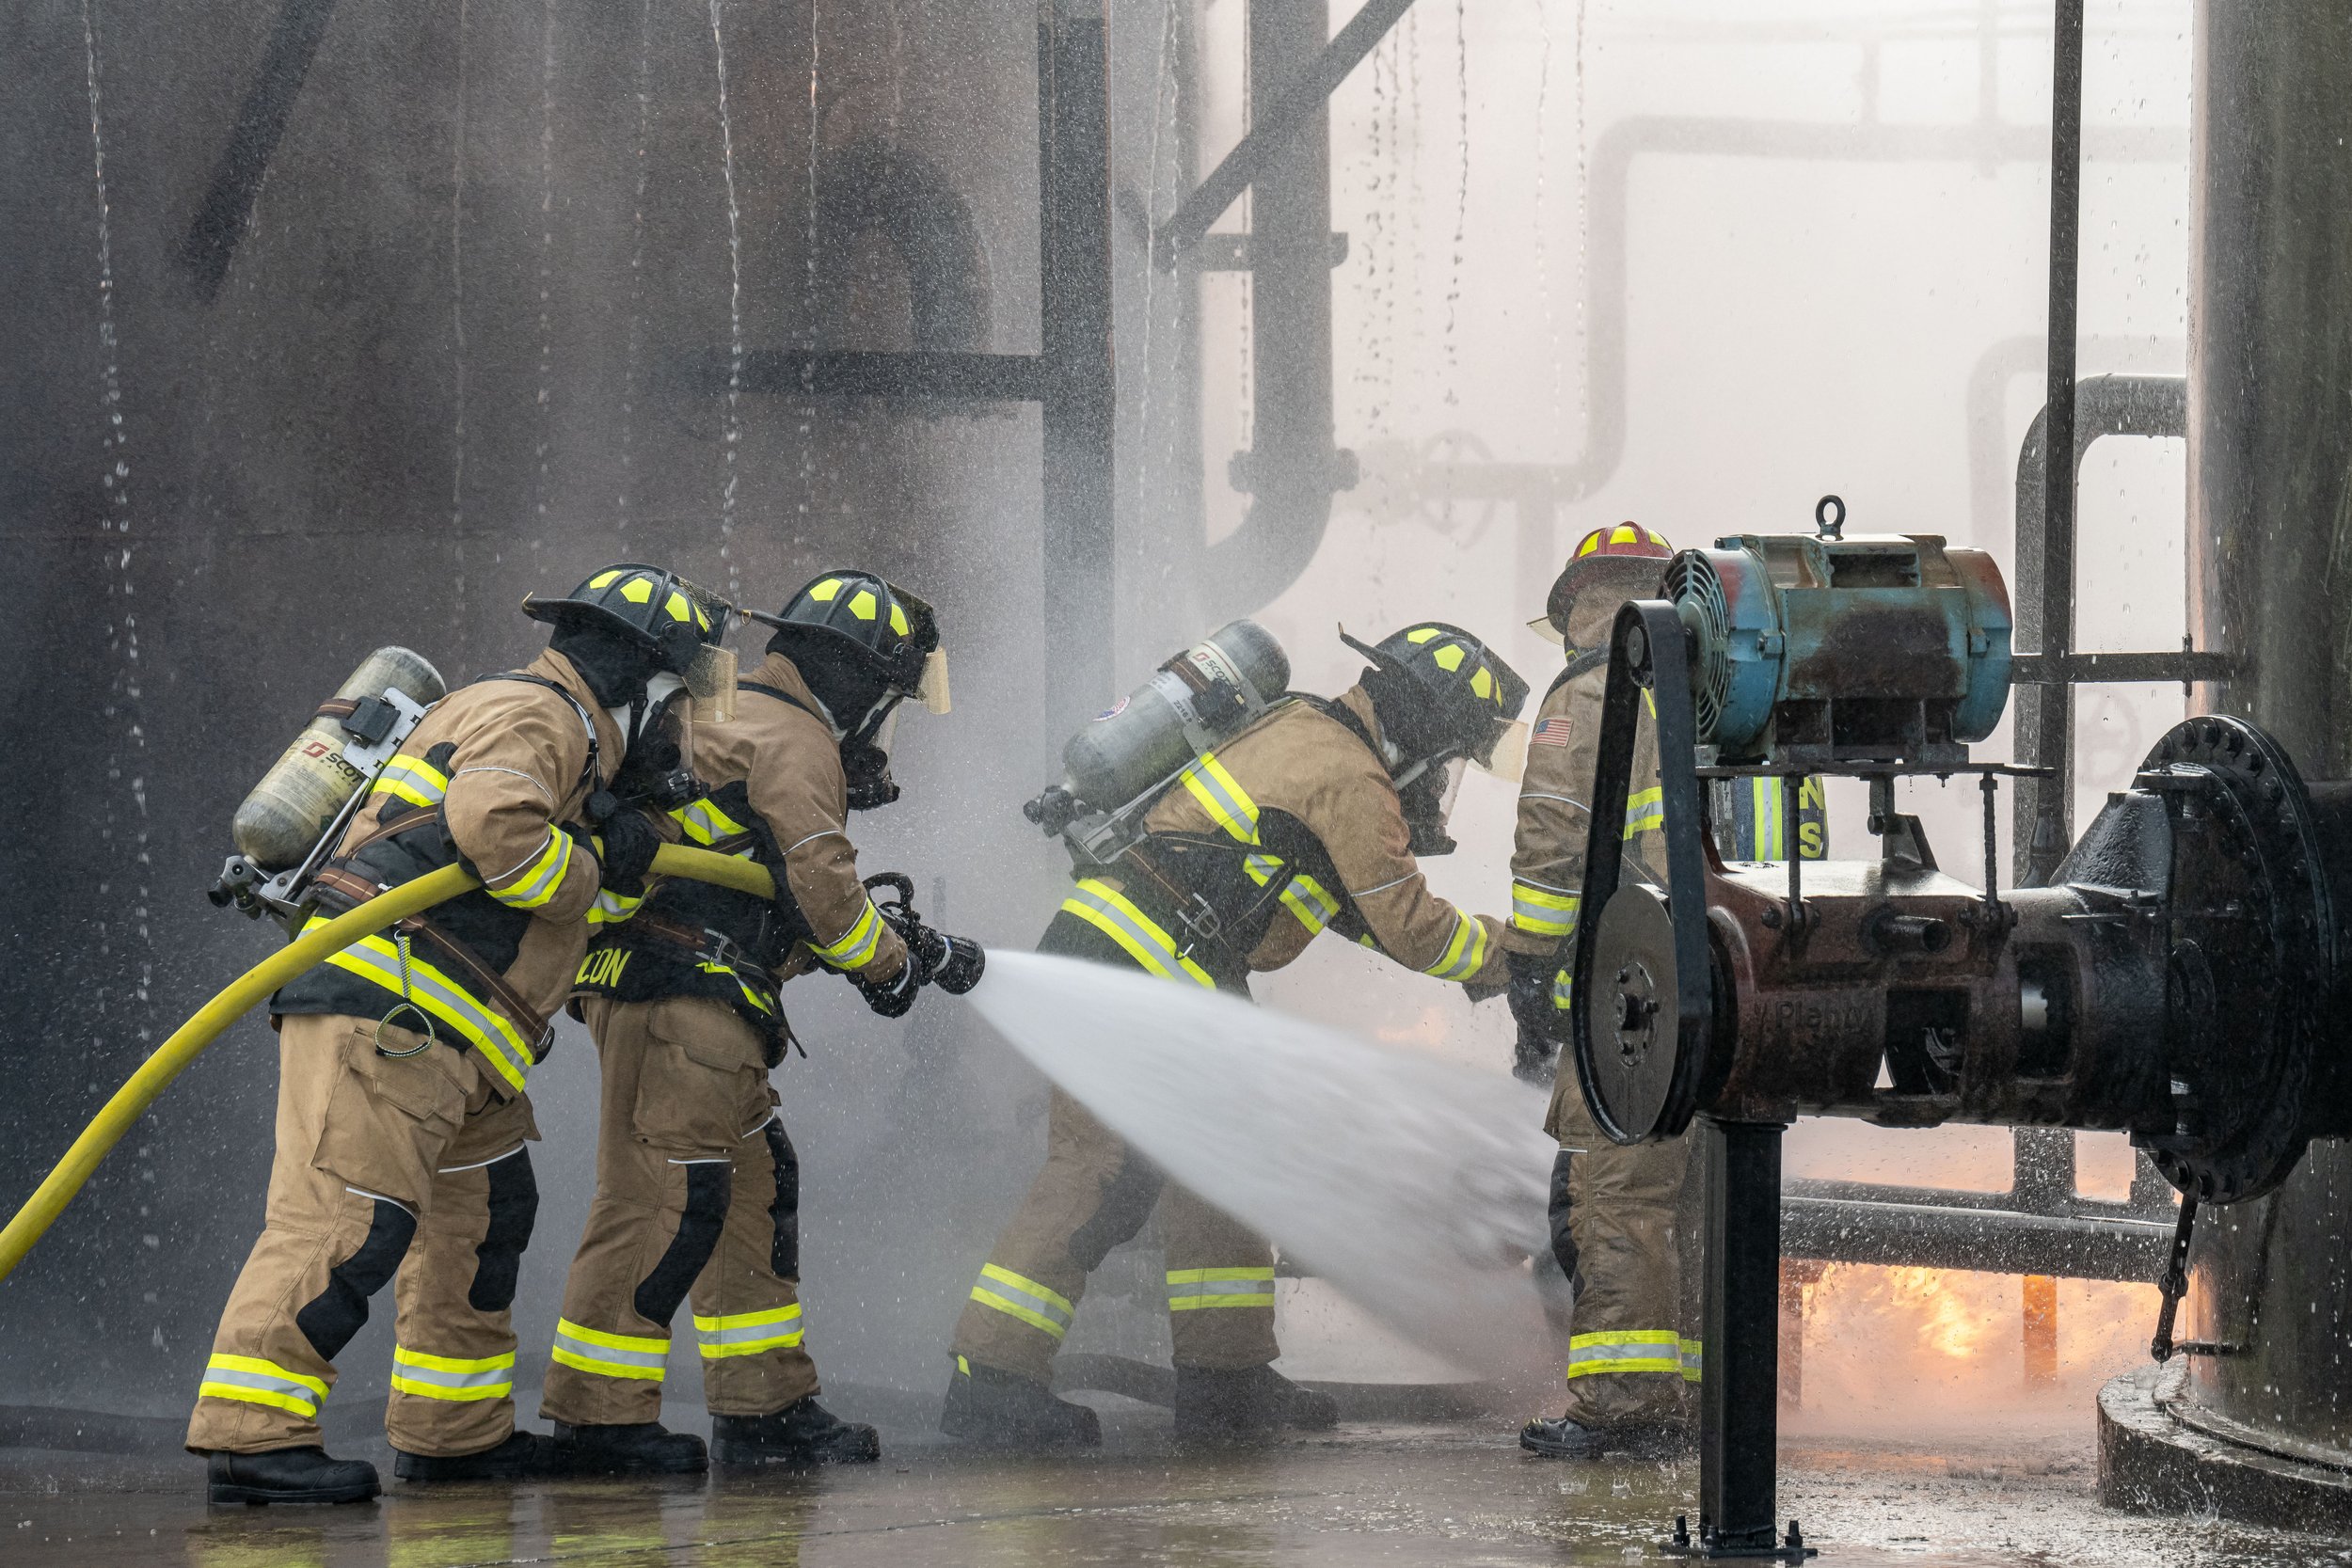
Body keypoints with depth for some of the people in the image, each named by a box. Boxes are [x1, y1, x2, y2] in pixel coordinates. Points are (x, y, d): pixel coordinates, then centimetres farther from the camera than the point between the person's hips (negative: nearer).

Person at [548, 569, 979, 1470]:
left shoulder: (744, 723, 27)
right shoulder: (794, 743, -6)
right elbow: (824, 890, -12)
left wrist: (903, 947, 23)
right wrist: (894, 962, 6)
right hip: (683, 993, -11)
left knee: (756, 1187, 13)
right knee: (667, 1197, -12)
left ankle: (765, 1405, 17)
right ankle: (598, 1412, -12)